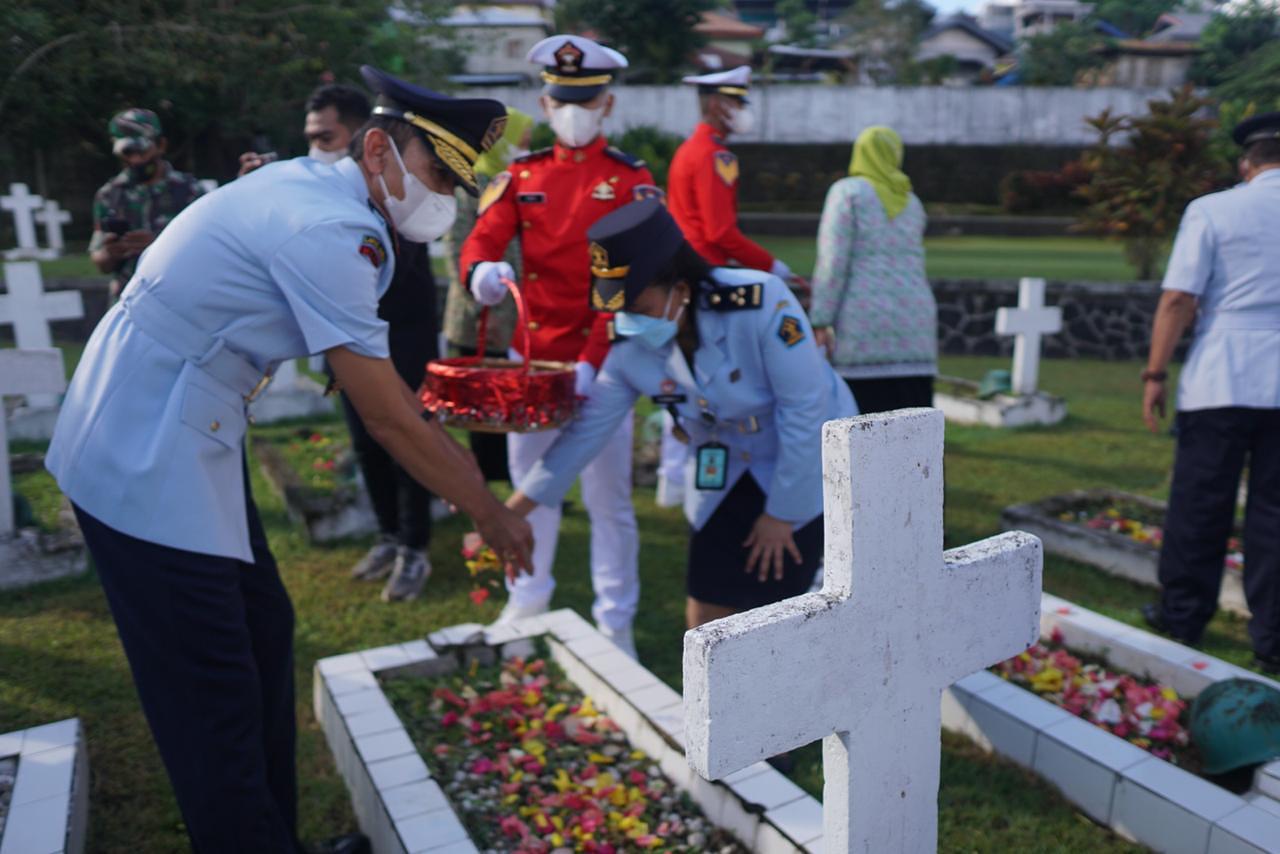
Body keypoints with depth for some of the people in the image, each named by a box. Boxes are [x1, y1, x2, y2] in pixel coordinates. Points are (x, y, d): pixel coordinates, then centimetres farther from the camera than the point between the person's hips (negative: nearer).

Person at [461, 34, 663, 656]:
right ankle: (528, 598, 34)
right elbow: (480, 241, -2)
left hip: (602, 359, -4)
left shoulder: (632, 179, -4)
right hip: (532, 354, 4)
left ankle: (615, 622, 17)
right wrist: (482, 271, -28)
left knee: (607, 497, 2)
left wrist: (593, 360, -26)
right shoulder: (522, 175, 8)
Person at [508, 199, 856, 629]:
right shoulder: (631, 348, -14)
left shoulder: (760, 302, -29)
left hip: (806, 471, -4)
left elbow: (805, 409, -23)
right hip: (724, 480, 4)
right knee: (705, 618, 5)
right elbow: (585, 432, -8)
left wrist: (780, 514, -15)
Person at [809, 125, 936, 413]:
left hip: (865, 323, -5)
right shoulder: (911, 202, 16)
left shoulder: (848, 192, -1)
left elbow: (833, 262, -9)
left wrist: (821, 322, -9)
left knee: (868, 411, -1)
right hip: (914, 323, 5)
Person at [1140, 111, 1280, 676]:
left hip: (1222, 382, -3)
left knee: (1200, 506, 7)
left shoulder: (1213, 211, -3)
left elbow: (1179, 298, -8)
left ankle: (1182, 618, 19)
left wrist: (1155, 373, -3)